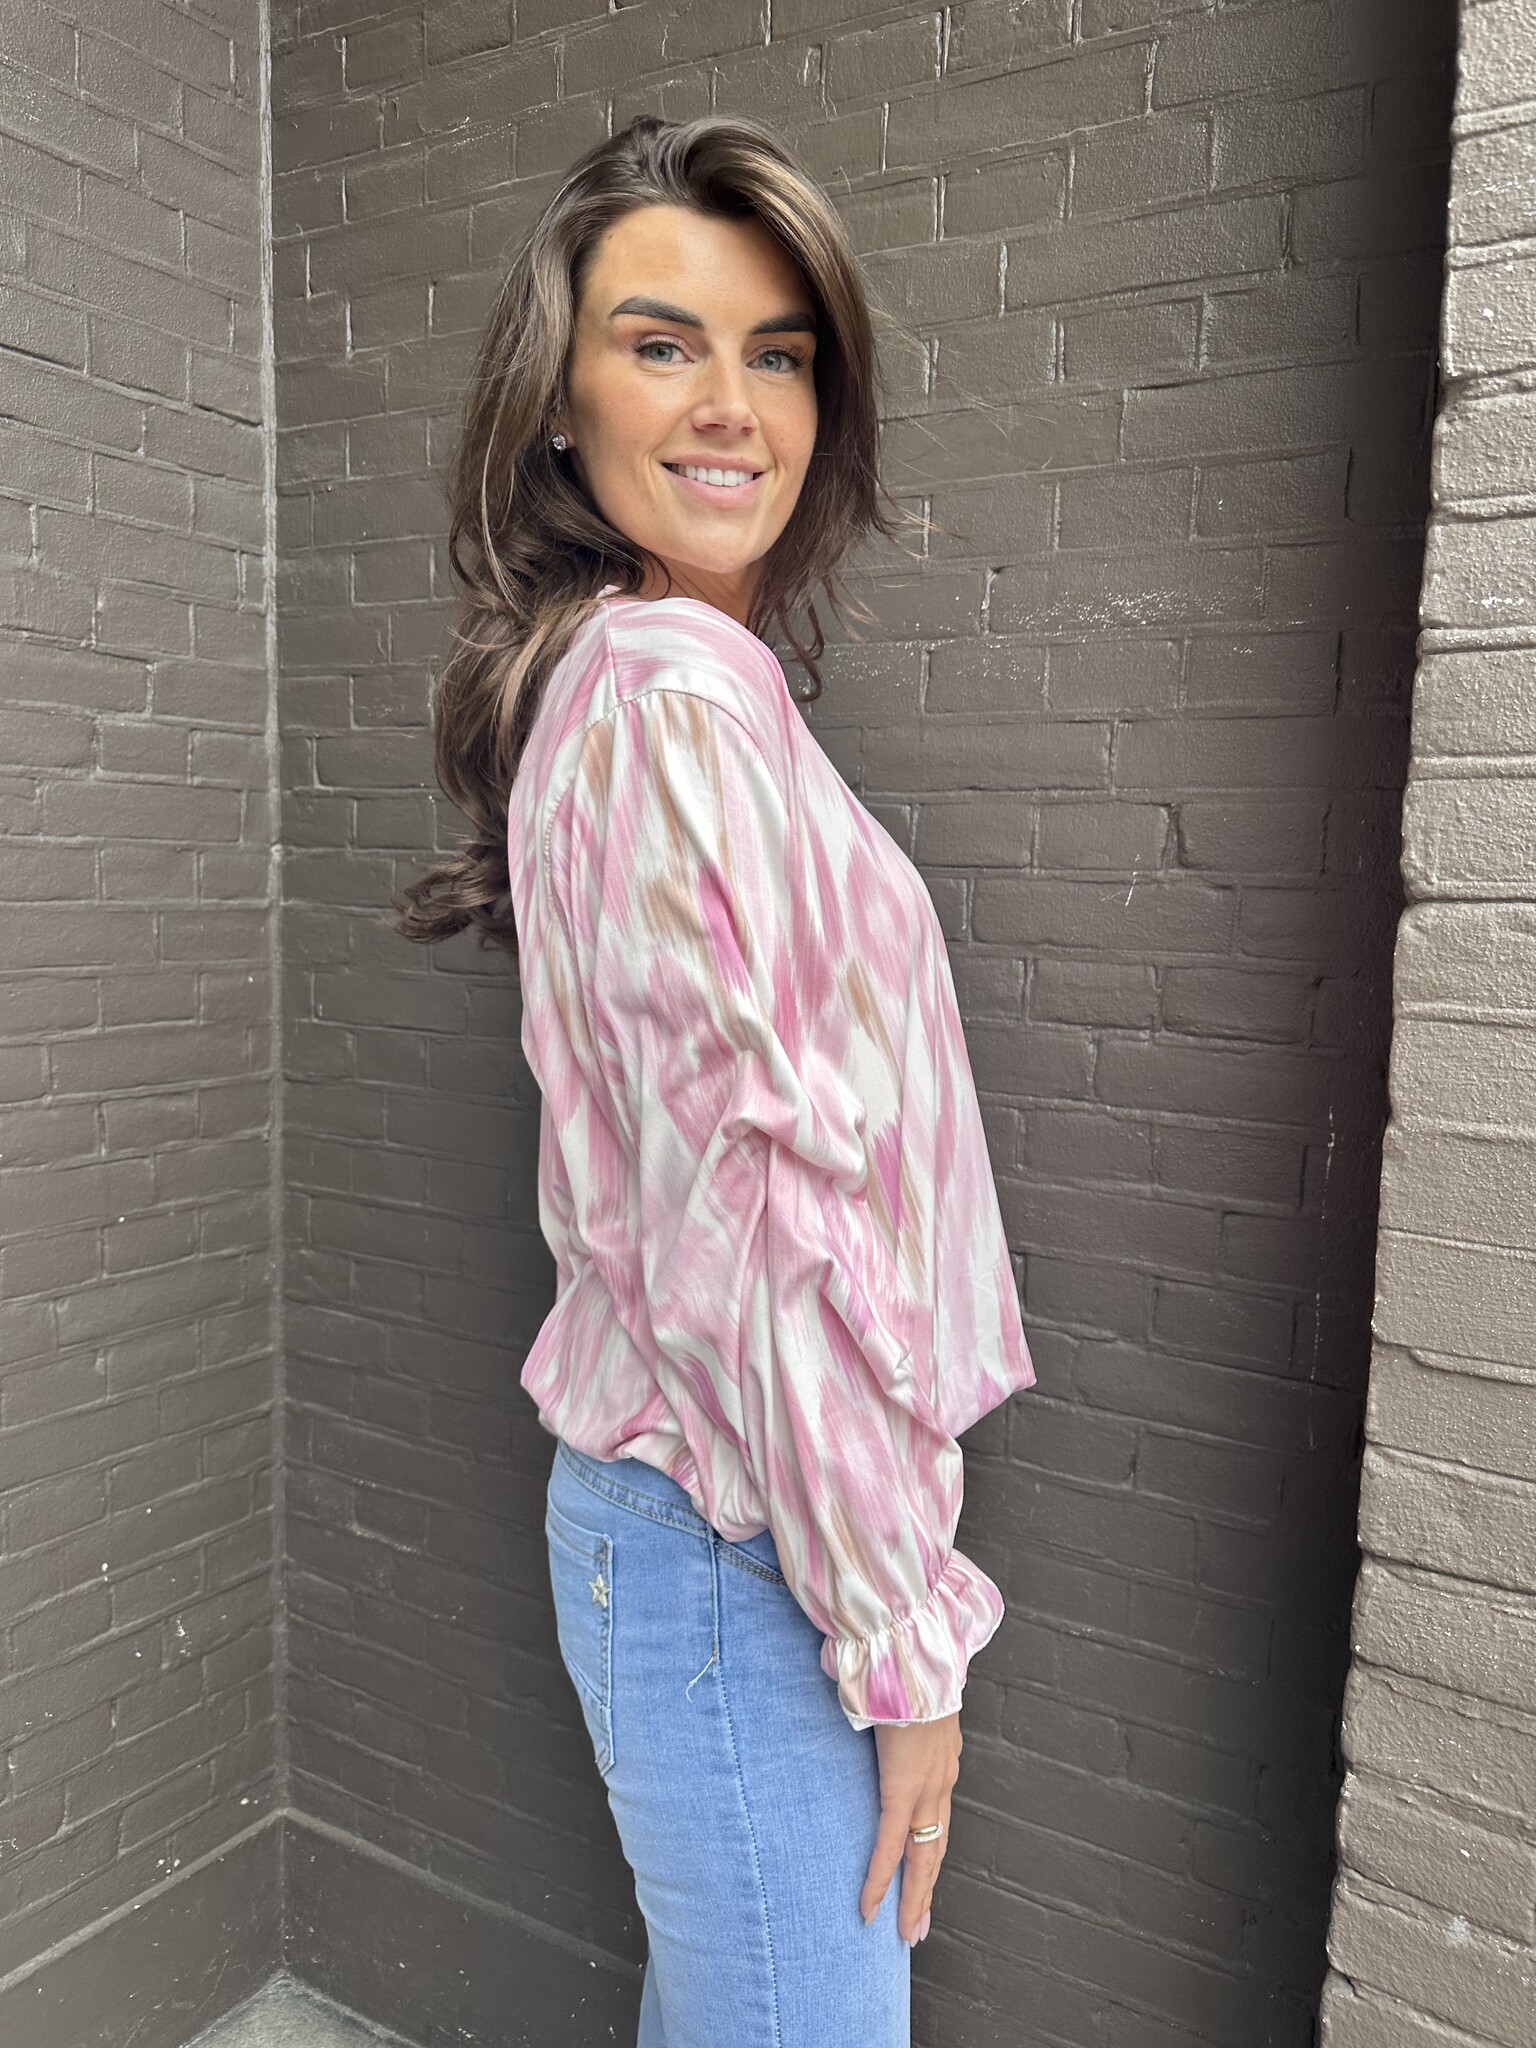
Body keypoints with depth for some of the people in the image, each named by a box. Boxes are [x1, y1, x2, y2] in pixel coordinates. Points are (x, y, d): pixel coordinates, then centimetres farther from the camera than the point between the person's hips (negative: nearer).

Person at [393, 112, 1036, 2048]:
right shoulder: (679, 697, -18)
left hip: (684, 1505, 9)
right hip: (745, 1546, -9)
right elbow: (747, 1223, -23)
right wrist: (901, 1632, -12)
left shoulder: (619, 680, 11)